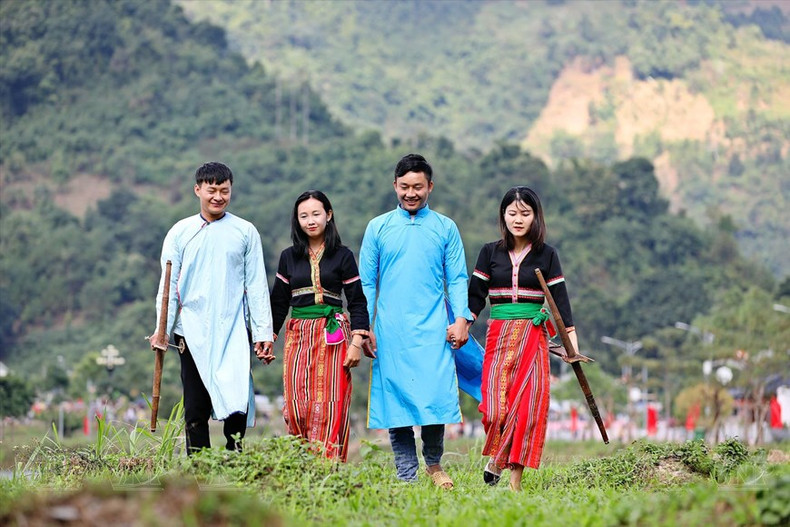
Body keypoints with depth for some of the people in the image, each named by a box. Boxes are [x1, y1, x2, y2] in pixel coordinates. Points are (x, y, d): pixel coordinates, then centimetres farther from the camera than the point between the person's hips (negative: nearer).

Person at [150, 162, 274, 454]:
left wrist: (264, 332, 0)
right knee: (195, 408, 2)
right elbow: (169, 283, 6)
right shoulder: (180, 232, 8)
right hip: (193, 331, 1)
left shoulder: (245, 232, 7)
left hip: (234, 329, -1)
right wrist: (162, 328, -4)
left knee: (237, 401, -9)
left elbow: (256, 285, 6)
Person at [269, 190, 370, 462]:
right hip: (298, 335, 3)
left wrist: (357, 342, -6)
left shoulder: (342, 256, 4)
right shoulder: (289, 257, 12)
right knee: (297, 405, -5)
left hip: (332, 336, -3)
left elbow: (357, 302, 2)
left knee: (329, 407, -10)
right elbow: (279, 302, 16)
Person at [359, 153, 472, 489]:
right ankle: (406, 475, 6)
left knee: (435, 398, -8)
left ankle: (434, 464, 14)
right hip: (390, 332, 1)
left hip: (432, 331, -1)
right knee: (396, 401, -1)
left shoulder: (445, 228, 9)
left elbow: (457, 279, 7)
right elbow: (366, 282, 9)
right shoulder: (378, 228, 9)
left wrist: (461, 318, -6)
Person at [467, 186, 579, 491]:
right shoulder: (490, 252, 7)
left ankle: (515, 480, -2)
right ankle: (496, 455, 17)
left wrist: (571, 338, -1)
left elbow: (560, 297, 4)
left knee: (526, 406, -6)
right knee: (496, 406, -11)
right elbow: (475, 295, 7)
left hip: (533, 337, 0)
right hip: (499, 336, 0)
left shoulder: (546, 255, 5)